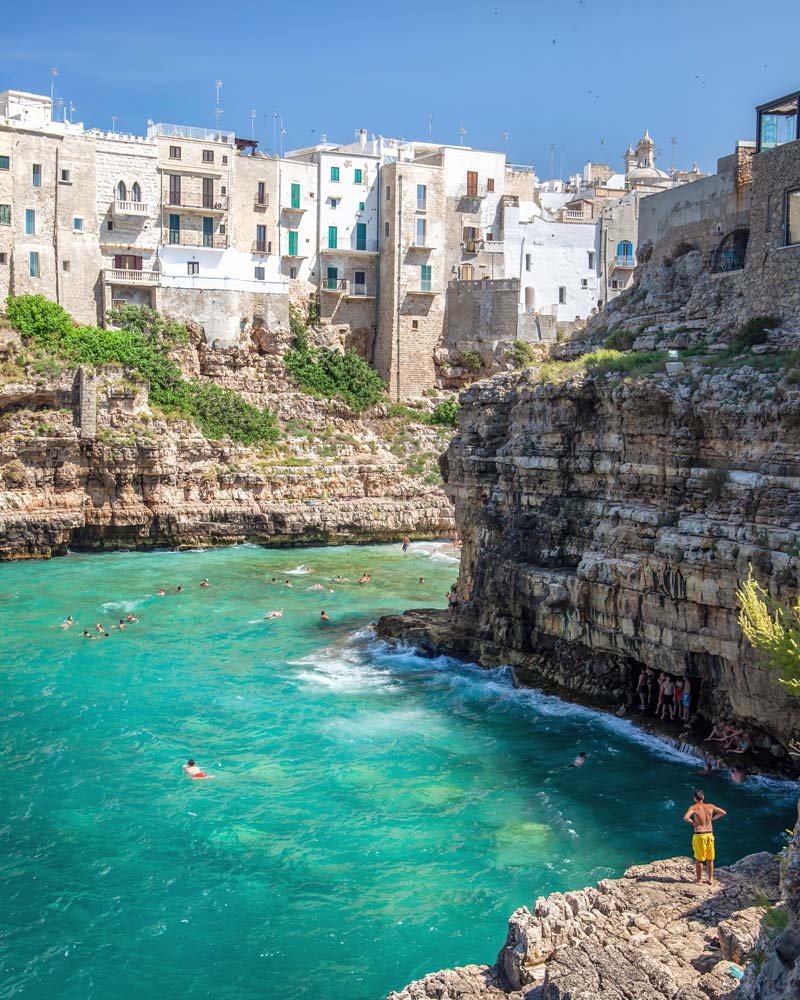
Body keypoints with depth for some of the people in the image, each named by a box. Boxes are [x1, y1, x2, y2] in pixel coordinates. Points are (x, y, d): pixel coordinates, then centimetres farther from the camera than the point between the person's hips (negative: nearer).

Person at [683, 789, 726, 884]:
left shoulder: (693, 807, -12)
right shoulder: (710, 806, 1)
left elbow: (685, 818, -27)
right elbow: (723, 812, 12)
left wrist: (693, 822, -10)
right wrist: (712, 819, 13)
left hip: (699, 835, -4)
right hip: (710, 834, 4)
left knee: (699, 859, 10)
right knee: (710, 859, 18)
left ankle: (699, 880, 18)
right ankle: (711, 879, 26)